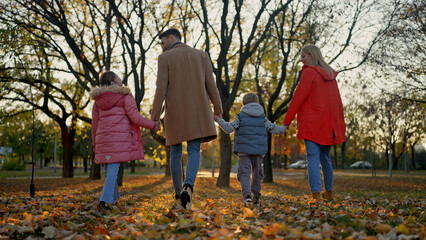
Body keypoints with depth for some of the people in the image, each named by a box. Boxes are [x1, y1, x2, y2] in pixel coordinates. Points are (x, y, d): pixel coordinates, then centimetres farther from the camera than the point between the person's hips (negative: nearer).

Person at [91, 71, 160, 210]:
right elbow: (135, 118, -8)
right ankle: (104, 200, -18)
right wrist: (153, 125, 5)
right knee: (113, 167, -8)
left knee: (109, 167, 16)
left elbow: (94, 124, 14)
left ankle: (113, 198, 24)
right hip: (120, 138, -5)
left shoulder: (98, 100, 14)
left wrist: (95, 145, 21)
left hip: (103, 138, 5)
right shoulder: (125, 97, -1)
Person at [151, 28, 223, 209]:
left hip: (175, 113, -1)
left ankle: (178, 192, 22)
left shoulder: (165, 58, 0)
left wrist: (154, 117, -4)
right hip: (196, 113, 1)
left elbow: (161, 89, -7)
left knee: (175, 153, 13)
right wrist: (218, 109, 12)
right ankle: (188, 187, -31)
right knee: (194, 152, -5)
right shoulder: (201, 55, 8)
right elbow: (210, 84, 4)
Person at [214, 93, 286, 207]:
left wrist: (219, 120, 2)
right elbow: (274, 129, 13)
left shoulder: (241, 116, 1)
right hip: (259, 150, 3)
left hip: (244, 149, -3)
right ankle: (256, 195, 24)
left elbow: (229, 129, -7)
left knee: (244, 173, -4)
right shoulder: (262, 117, 11)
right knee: (257, 173, 18)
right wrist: (284, 128, 31)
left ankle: (247, 195, -23)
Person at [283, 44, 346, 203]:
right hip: (329, 124, 7)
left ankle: (316, 195, -16)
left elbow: (298, 97, -10)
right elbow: (337, 101, 15)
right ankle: (329, 192, 27)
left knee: (313, 159, -9)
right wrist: (340, 124, 19)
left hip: (312, 124, -7)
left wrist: (287, 121, -5)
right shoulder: (331, 75, 13)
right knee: (326, 158, 18)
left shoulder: (309, 72, -8)